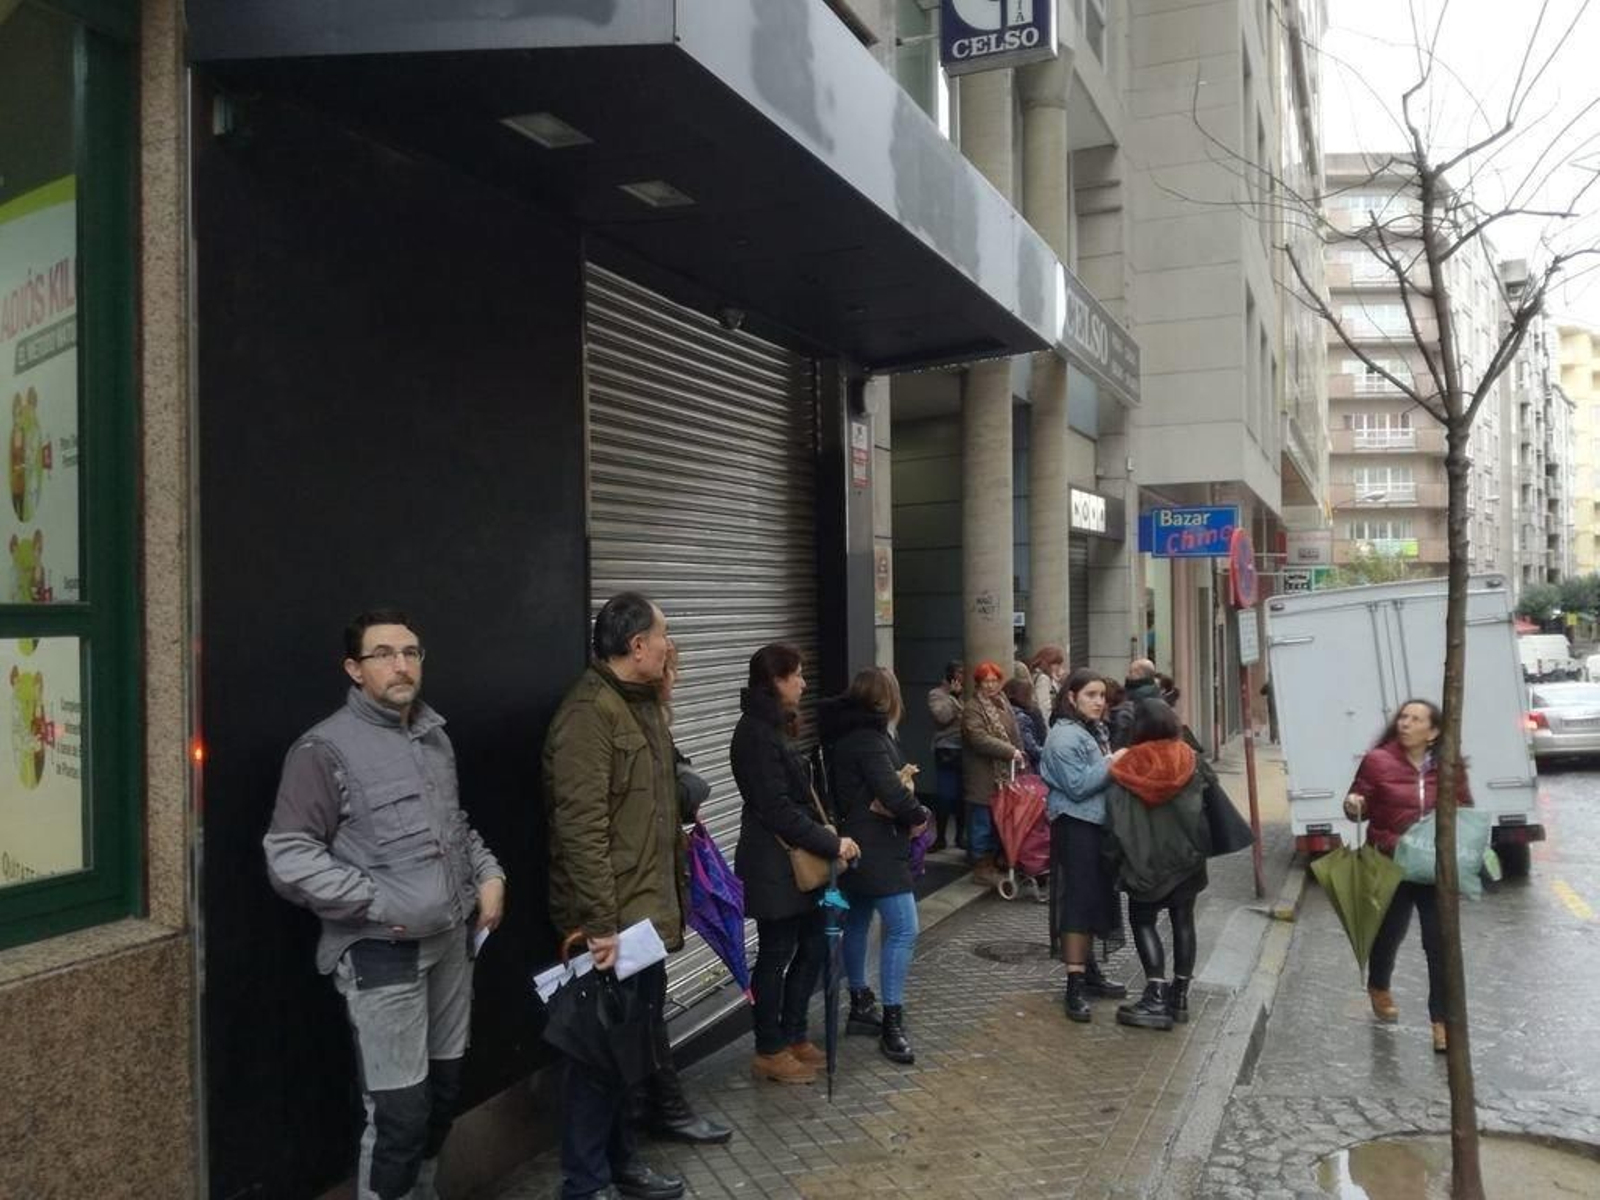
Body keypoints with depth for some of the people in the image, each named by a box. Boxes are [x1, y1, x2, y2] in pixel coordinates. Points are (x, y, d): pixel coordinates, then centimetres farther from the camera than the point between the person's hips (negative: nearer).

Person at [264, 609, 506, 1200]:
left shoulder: (434, 735, 10)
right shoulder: (326, 748, -12)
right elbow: (288, 859, -16)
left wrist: (489, 873, 7)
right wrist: (379, 904, -18)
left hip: (452, 939, 7)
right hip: (382, 952, -7)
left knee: (445, 1090, 18)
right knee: (399, 1110, -2)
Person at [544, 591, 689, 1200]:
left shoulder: (643, 703, 12)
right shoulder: (589, 713, -19)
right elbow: (581, 830, -24)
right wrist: (600, 922, -24)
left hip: (648, 913, 9)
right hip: (612, 922, -9)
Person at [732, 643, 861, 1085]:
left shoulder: (773, 728, 12)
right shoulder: (756, 733, -19)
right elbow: (778, 809, -22)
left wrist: (828, 839, 7)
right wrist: (832, 844, -16)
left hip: (796, 860, 10)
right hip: (774, 865, -10)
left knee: (813, 945, 15)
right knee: (776, 954, 2)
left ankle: (793, 1036, 28)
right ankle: (769, 1052, 16)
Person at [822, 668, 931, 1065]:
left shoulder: (847, 733, 10)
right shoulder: (868, 737, -19)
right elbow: (892, 793, -25)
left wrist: (901, 779, -10)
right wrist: (920, 816, -7)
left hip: (858, 845, 10)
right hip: (876, 849, -10)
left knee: (857, 923, 18)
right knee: (903, 928, -10)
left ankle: (860, 1005, 30)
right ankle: (891, 1023, -8)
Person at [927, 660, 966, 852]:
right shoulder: (936, 694, 2)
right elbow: (942, 716, -14)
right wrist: (954, 696, -7)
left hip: (966, 750, 3)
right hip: (947, 751, -3)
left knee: (962, 795, 7)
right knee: (944, 796, -3)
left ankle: (960, 835, 20)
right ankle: (940, 837, 8)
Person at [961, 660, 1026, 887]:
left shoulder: (1003, 704, 15)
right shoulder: (973, 709, -11)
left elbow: (1014, 734, 20)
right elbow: (979, 739, -22)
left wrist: (1020, 756, 7)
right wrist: (1010, 751, -23)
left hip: (1004, 775, 8)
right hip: (983, 777, -8)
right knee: (982, 823, -1)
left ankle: (991, 863, 24)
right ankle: (981, 867, 7)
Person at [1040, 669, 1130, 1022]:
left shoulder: (1094, 731, 16)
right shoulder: (1064, 737, -15)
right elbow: (1077, 786, -21)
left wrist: (1115, 765, 9)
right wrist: (1111, 765, -18)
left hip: (1096, 823, 10)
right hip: (1075, 825, -10)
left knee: (1096, 897, 15)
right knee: (1077, 901, -9)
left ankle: (1090, 971, 27)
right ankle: (1075, 984, -5)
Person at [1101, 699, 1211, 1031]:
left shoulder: (1128, 766, -9)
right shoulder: (1188, 761, -3)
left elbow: (1116, 820, -8)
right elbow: (1202, 809, -2)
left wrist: (1121, 858, 1)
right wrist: (1200, 848, 8)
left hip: (1145, 859, -3)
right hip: (1185, 855, 3)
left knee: (1142, 920, 5)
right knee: (1183, 920, 12)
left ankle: (1156, 997, -5)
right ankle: (1179, 995, 16)